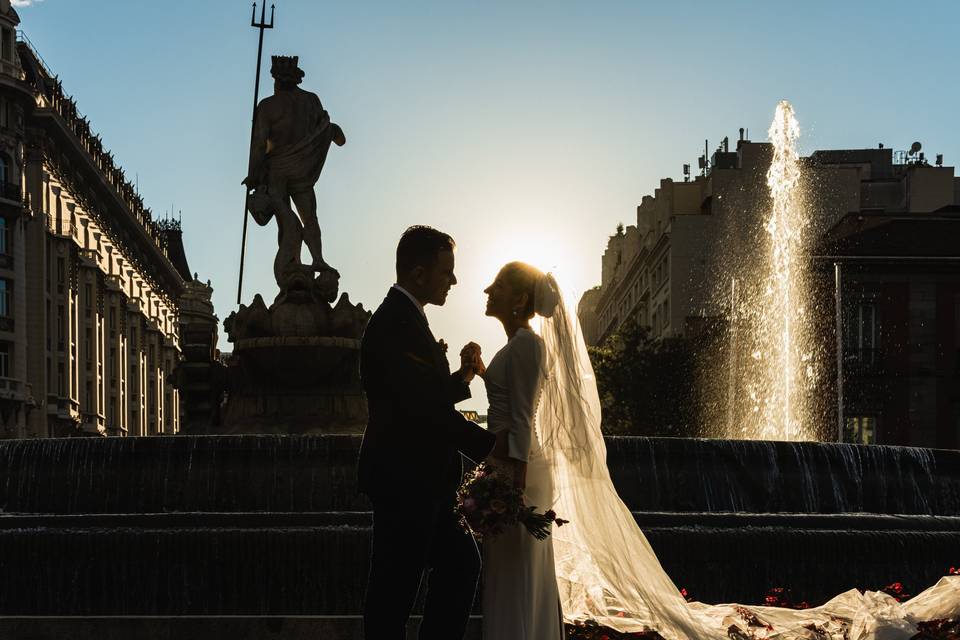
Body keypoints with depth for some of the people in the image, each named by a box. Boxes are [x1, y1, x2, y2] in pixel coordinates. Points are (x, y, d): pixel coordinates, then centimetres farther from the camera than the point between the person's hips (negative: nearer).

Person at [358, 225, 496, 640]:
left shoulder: (405, 318, 14)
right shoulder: (396, 324, -19)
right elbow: (425, 407, -24)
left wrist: (461, 377, 1)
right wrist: (491, 446, -17)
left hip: (422, 481, 10)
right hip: (403, 481, -10)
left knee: (461, 564, 15)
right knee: (394, 590, -2)